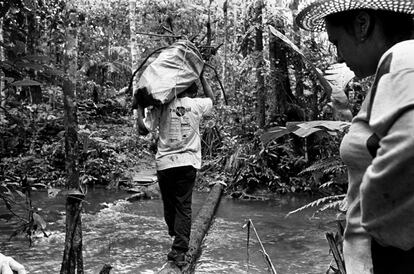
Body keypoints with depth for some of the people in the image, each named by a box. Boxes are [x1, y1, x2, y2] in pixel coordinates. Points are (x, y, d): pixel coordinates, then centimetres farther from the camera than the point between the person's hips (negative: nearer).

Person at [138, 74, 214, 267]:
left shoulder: (162, 106, -4)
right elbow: (211, 98, 22)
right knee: (184, 207, 3)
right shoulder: (196, 105, 0)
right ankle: (179, 251, -2)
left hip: (165, 163, 0)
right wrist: (201, 76, 24)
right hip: (188, 164, 0)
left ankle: (178, 246, 27)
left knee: (169, 205, 14)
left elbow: (144, 128, -3)